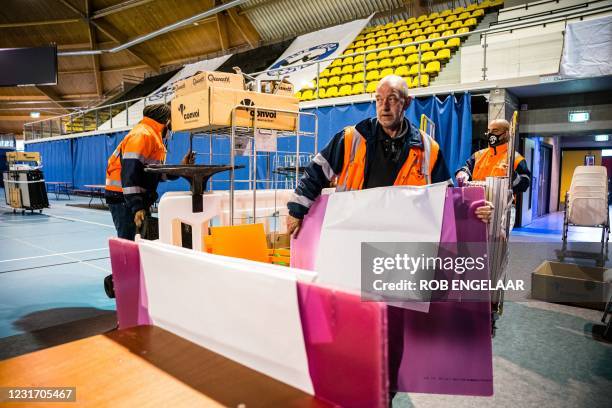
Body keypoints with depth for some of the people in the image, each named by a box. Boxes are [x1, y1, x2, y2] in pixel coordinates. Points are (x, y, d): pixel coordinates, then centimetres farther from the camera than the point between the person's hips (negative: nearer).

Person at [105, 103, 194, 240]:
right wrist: (137, 207, -27)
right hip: (122, 197, -10)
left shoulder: (155, 137, 15)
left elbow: (158, 174, 14)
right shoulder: (143, 134, -15)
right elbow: (130, 172, -23)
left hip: (138, 198, 10)